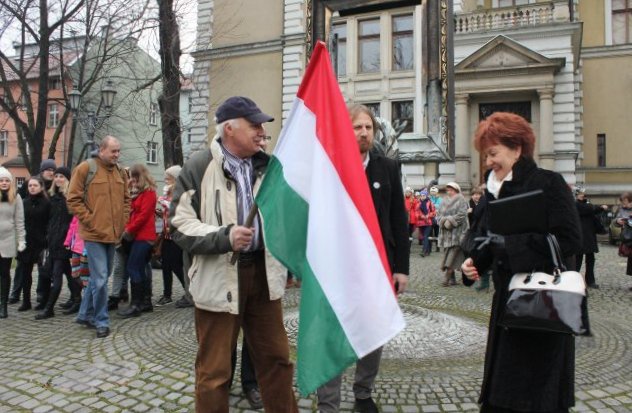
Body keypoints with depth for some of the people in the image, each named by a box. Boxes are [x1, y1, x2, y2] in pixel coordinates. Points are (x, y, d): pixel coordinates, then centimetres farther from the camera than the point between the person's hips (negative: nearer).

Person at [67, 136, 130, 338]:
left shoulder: (120, 172, 12)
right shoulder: (85, 168, -7)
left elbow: (126, 200, 20)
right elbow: (74, 200, -9)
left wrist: (122, 222, 8)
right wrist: (91, 221, -12)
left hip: (113, 234, 7)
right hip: (94, 233, -7)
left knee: (98, 277, 16)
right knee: (100, 279, -6)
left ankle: (85, 314, 31)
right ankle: (101, 322, 7)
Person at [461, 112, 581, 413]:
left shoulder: (548, 184, -10)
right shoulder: (494, 192, 10)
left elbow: (570, 240, -18)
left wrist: (515, 242, -21)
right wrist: (476, 262, -4)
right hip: (507, 296, 7)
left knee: (539, 384, 5)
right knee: (501, 383, 12)